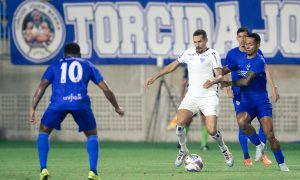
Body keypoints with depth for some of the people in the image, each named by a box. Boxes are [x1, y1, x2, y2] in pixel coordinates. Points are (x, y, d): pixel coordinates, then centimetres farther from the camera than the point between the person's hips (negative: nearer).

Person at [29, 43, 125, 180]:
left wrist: (33, 109, 9)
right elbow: (106, 89, 25)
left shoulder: (55, 65, 27)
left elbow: (42, 87, 14)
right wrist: (117, 108, 36)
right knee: (92, 134, 21)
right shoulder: (87, 65, 28)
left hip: (58, 103, 0)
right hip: (80, 103, 0)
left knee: (44, 131, 22)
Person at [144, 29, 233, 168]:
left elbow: (220, 75, -11)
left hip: (209, 97, -3)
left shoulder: (213, 54, -4)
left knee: (212, 131, -15)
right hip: (192, 96, 3)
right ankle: (183, 150, 6)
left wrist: (213, 81, -34)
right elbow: (172, 66, 21)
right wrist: (154, 77, 17)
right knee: (180, 122, -20)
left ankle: (224, 150, 17)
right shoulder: (189, 53, 9)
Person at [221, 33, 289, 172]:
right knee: (241, 121, -31)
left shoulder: (259, 61, -12)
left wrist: (229, 83, -7)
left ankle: (281, 164, 9)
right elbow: (224, 71, 19)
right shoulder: (240, 60, 9)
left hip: (261, 102, -4)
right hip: (245, 103, 4)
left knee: (270, 135, -12)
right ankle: (258, 145, -6)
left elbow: (246, 81, -18)